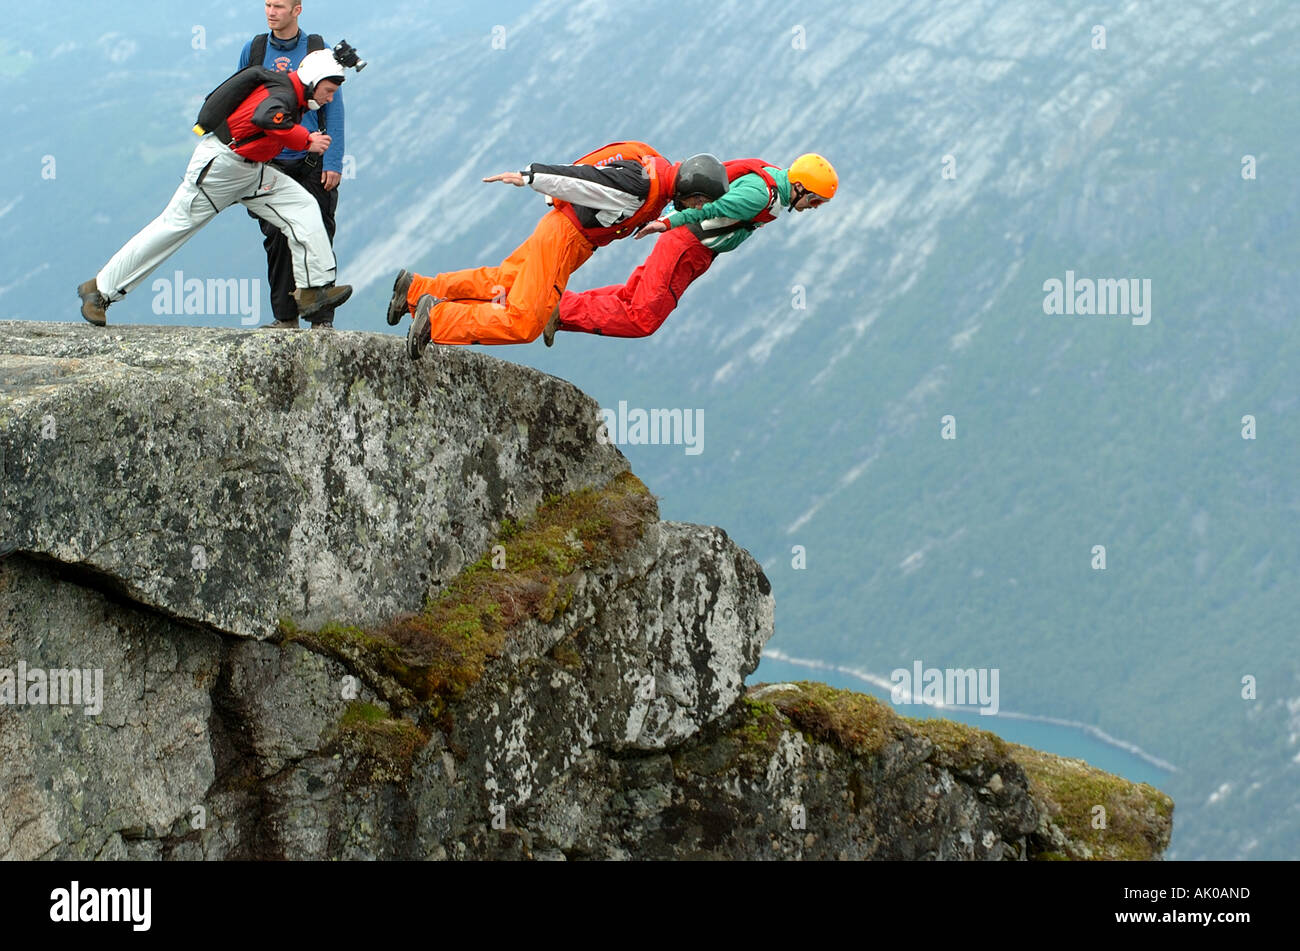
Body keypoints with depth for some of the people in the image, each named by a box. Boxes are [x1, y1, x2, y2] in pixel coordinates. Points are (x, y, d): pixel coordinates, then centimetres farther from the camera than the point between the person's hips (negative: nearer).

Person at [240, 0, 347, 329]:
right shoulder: (254, 49, 7)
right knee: (276, 240, 2)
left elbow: (333, 107, 0)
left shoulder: (317, 50, 0)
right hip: (270, 163, 2)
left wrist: (333, 162, -6)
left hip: (313, 165, -2)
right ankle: (285, 317, 10)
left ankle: (322, 318, 0)